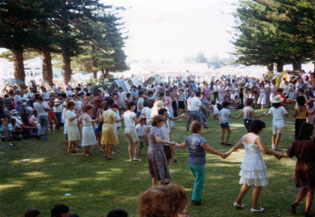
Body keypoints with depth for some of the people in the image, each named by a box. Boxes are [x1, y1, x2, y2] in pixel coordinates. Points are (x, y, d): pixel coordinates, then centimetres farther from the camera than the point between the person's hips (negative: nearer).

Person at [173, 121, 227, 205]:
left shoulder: (189, 138, 4)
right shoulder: (200, 139, -20)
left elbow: (183, 145, 21)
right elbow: (209, 150, -25)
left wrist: (176, 145, 42)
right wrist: (221, 154, -21)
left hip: (191, 163, 8)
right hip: (199, 164, -8)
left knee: (198, 180, 24)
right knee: (199, 182, 6)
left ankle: (197, 197, 31)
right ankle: (195, 200, 13)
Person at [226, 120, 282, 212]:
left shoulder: (245, 136, 3)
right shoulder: (257, 138, -18)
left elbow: (236, 146, 10)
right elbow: (265, 151, -22)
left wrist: (228, 152, 22)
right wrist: (275, 154, -9)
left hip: (246, 162, 7)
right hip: (256, 163, -7)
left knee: (246, 184, 22)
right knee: (257, 186, 8)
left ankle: (238, 202, 27)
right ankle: (254, 206, 15)